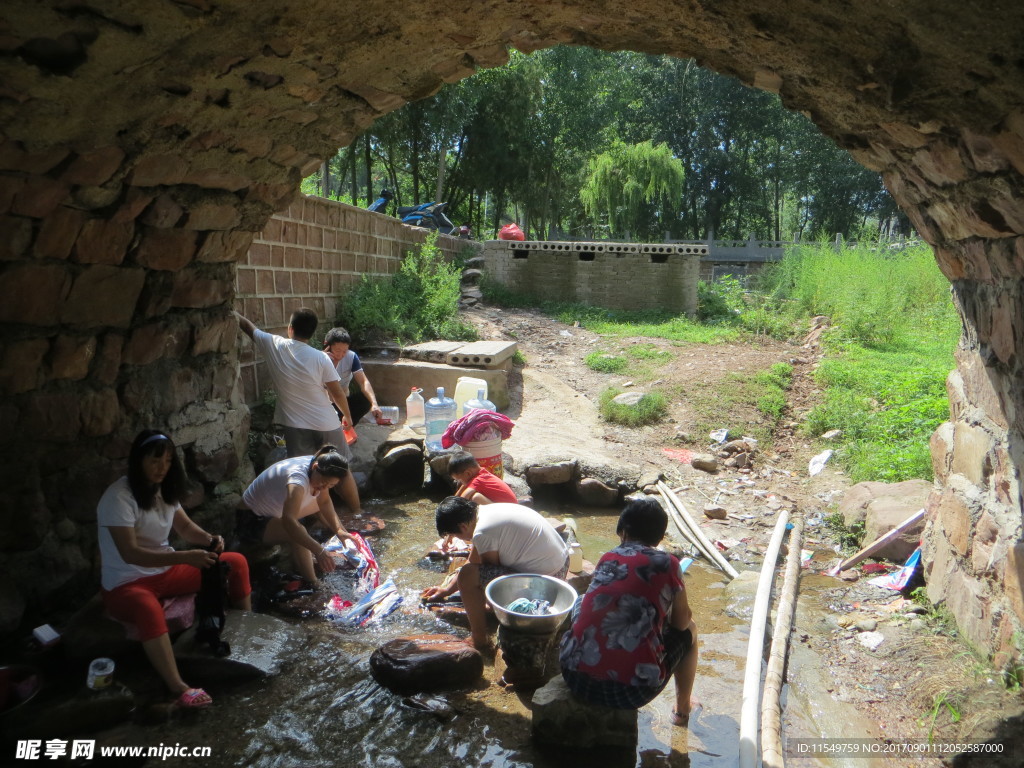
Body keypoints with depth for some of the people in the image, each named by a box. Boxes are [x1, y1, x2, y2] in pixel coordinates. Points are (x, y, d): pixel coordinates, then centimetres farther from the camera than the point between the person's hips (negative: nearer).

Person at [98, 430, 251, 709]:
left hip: (165, 571, 8)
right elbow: (130, 553, -29)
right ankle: (178, 688, -44)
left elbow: (185, 527, 10)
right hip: (126, 583, -8)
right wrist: (184, 557, -37)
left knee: (236, 563, 1)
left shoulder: (163, 489, 3)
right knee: (149, 609, -44)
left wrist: (208, 539, -14)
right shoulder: (119, 497, -22)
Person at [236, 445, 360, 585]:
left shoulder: (319, 468, -13)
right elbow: (289, 521, -51)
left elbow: (325, 502, -1)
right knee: (298, 532, -34)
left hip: (275, 512, 9)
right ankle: (312, 585, -24)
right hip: (252, 520, -9)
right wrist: (318, 551, -57)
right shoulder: (298, 477, -38)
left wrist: (338, 529, -14)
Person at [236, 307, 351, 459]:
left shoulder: (274, 346, -7)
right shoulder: (320, 358, -13)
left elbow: (247, 326, 9)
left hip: (295, 425, 1)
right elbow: (338, 394, -8)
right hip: (326, 424, -1)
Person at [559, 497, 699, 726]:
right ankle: (682, 709, 42)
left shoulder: (607, 559, 11)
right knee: (690, 630, 23)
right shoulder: (666, 563, 0)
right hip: (632, 691, -3)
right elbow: (682, 622, 11)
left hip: (575, 678, 3)